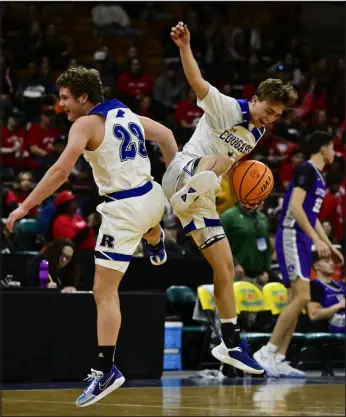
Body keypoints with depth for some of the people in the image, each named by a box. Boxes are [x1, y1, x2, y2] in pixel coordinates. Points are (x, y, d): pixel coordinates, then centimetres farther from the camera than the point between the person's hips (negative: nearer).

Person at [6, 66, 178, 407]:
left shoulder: (86, 124, -14)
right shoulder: (128, 114, 9)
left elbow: (61, 171, -24)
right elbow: (166, 136, 20)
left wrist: (25, 206, -20)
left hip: (123, 210, -7)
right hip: (152, 196, 7)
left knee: (104, 292, -5)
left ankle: (105, 370, -9)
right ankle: (156, 246, 77)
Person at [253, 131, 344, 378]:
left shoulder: (318, 176, 19)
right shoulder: (306, 170, -11)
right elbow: (295, 207, -21)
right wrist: (317, 239, -25)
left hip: (303, 241, 10)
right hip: (292, 237, -10)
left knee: (296, 301, 7)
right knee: (302, 297, -18)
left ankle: (279, 360, 7)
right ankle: (267, 352, -16)